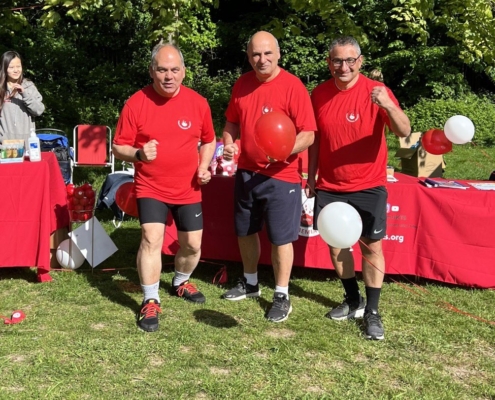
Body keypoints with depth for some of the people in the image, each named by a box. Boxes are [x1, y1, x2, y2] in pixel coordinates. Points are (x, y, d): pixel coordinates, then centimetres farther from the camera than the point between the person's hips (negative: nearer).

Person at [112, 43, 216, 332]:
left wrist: (204, 166, -7)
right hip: (151, 188, -3)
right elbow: (119, 147, -7)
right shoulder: (136, 103, -12)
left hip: (188, 189, 3)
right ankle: (151, 301, -2)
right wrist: (138, 154, -28)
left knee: (193, 244, 10)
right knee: (151, 239, -17)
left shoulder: (198, 103, -5)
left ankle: (181, 282, 40)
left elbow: (209, 140, 11)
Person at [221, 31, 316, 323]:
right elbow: (232, 121, 17)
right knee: (245, 231, 18)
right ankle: (250, 283, 39)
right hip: (246, 172, 6)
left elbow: (308, 134, -16)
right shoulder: (242, 84, 3)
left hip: (281, 176, -6)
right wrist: (229, 143, -3)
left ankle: (282, 296, 16)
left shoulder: (293, 86, -14)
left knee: (281, 238, 1)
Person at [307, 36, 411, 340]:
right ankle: (353, 301, 29)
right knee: (336, 244, 11)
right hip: (329, 187, 4)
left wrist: (388, 106, -41)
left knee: (372, 246, 1)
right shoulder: (320, 94, 0)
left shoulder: (376, 91, -12)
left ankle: (372, 312, 13)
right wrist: (311, 176, 10)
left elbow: (404, 131, -22)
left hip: (368, 186, -3)